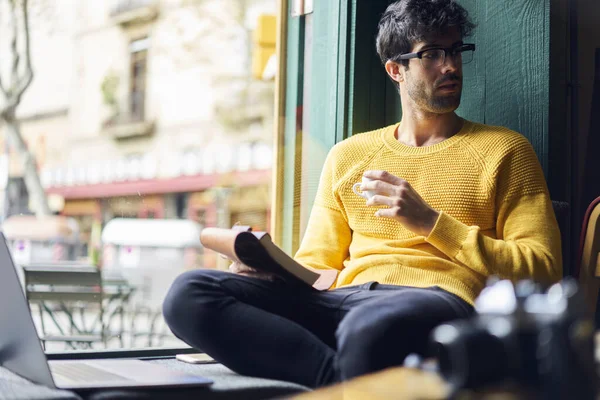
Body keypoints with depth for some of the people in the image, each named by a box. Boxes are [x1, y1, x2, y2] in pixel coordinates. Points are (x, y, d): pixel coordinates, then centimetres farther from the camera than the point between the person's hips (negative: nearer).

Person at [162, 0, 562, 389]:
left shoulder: (503, 150, 14)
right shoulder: (348, 155, 24)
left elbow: (543, 269, 4)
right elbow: (313, 265, 23)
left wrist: (430, 222, -4)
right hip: (343, 300, 6)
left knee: (370, 327, -44)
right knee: (189, 293, -20)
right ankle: (343, 378, -27)